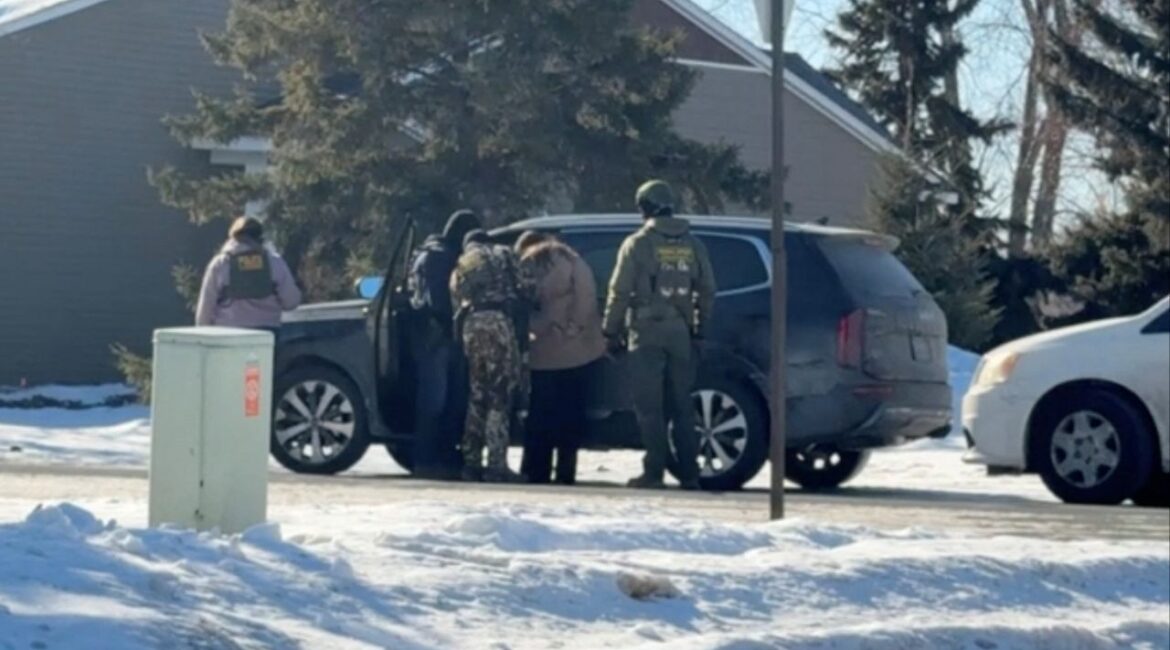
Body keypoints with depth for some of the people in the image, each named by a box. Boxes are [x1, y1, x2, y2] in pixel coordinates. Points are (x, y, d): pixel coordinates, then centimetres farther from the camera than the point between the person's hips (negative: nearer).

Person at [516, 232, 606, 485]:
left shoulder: (528, 265, 5)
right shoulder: (573, 260, 11)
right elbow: (588, 300, 2)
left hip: (548, 352, -2)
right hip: (582, 350, 2)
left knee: (541, 416, 5)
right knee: (572, 414, 5)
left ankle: (536, 472, 1)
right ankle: (566, 471, 1)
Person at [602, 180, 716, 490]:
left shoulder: (638, 244, -5)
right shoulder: (692, 245, 9)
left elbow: (620, 292, -6)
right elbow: (707, 290, 10)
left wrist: (611, 330, 2)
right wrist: (698, 327, 18)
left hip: (647, 333, -4)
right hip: (681, 335, 4)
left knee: (649, 407, -1)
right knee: (681, 406, 9)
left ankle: (654, 472, -4)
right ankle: (689, 473, 7)